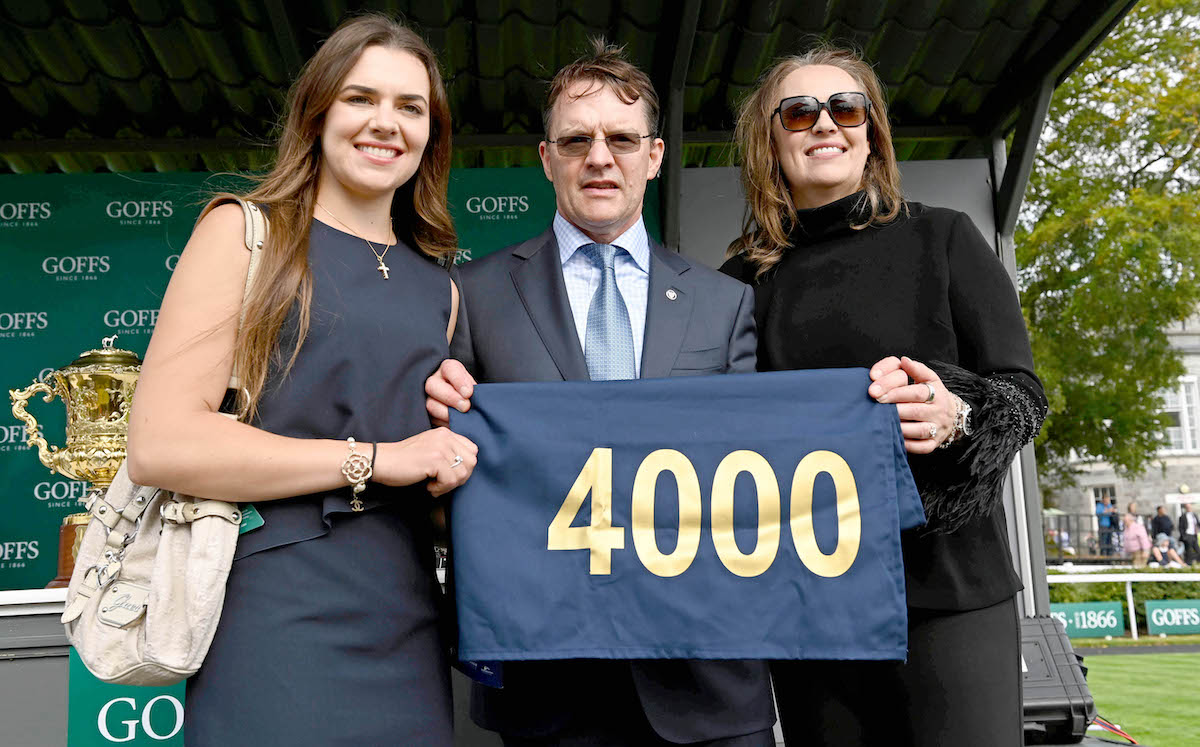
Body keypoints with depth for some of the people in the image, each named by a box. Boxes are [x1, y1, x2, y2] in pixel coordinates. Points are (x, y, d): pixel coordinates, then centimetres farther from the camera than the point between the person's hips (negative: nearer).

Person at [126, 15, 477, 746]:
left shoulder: (438, 287, 14)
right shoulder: (248, 233, 0)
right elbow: (159, 445, -12)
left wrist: (456, 426, 3)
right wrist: (375, 458, -13)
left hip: (406, 628, 5)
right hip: (279, 622, -5)